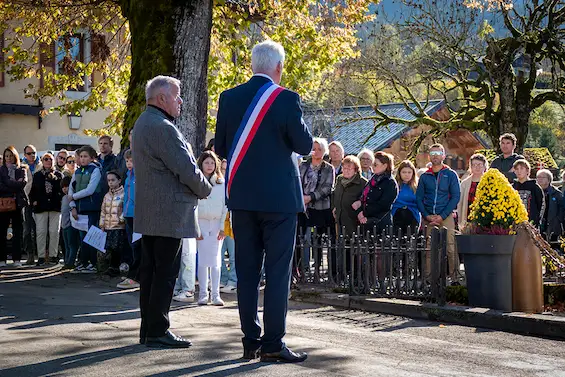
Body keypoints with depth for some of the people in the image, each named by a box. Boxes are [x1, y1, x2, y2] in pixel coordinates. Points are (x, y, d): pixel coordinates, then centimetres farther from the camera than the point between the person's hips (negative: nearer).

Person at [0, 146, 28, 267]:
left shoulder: (21, 170, 11)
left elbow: (23, 183, -7)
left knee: (17, 232, -1)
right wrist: (16, 185, -9)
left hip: (17, 203, 0)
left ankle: (17, 259, 0)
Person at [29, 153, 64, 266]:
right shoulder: (37, 175, 14)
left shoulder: (59, 174, 11)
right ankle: (41, 256, 1)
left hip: (55, 206, -1)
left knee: (54, 232, -1)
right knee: (41, 232, -3)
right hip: (40, 206, 1)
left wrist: (54, 179, -9)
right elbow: (33, 190, 14)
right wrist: (34, 201, 1)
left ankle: (53, 255, 6)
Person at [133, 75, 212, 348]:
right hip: (168, 213, -10)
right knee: (165, 272, -6)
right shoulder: (163, 128, -17)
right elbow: (187, 170, -17)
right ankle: (158, 332, -3)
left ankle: (148, 329, 16)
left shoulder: (142, 124, 17)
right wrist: (205, 190, 1)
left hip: (148, 211, 10)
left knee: (151, 271, 11)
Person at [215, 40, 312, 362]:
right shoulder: (286, 99, -11)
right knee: (278, 272, -1)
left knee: (247, 271, 9)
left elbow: (221, 147, 8)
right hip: (279, 196, -4)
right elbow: (305, 145, -6)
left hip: (242, 196, 5)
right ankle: (273, 344, -2)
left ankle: (251, 341, 11)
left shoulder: (229, 98, 3)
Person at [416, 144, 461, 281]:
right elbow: (419, 198, 11)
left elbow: (456, 197, 0)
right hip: (428, 218, 2)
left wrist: (442, 216, -10)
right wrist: (427, 215, -4)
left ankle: (454, 278, -6)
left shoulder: (451, 175, 6)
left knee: (450, 248, -10)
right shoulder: (425, 176, 14)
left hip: (446, 217, -2)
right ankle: (428, 279, 1)